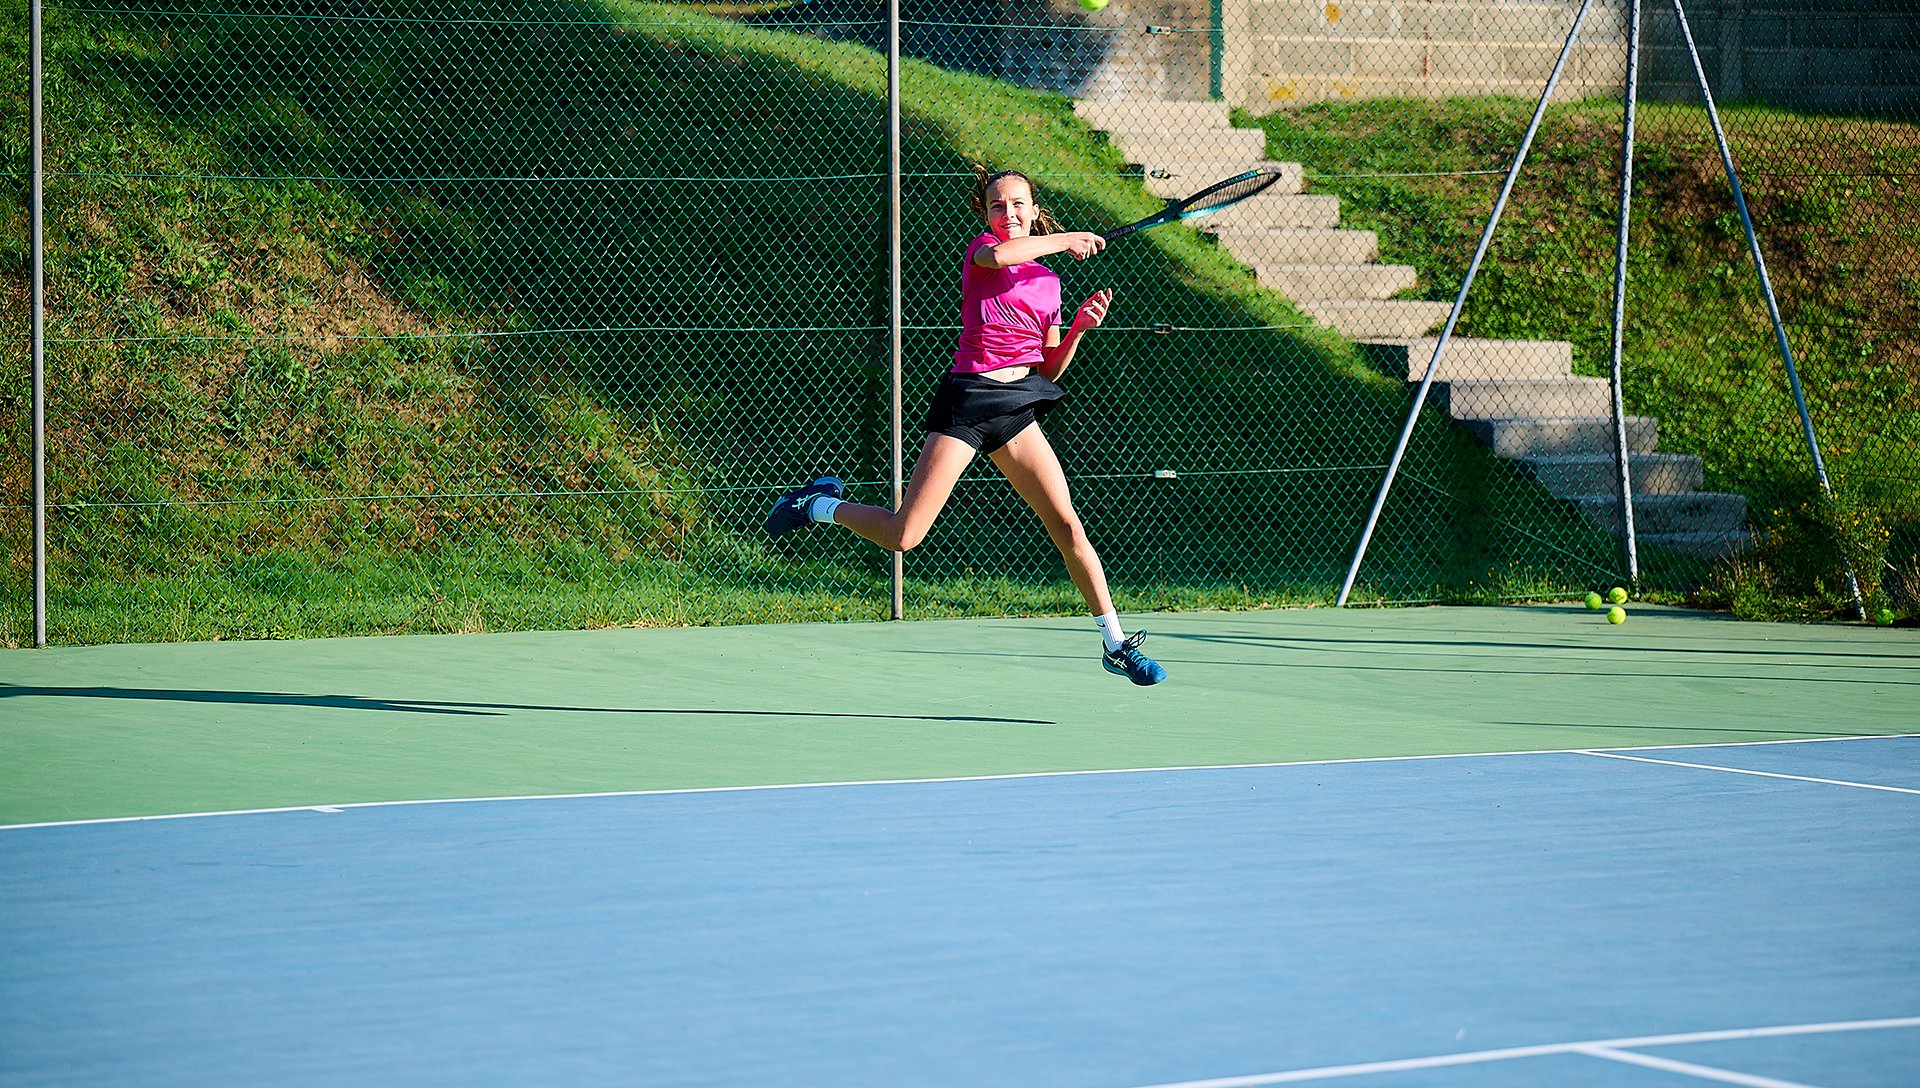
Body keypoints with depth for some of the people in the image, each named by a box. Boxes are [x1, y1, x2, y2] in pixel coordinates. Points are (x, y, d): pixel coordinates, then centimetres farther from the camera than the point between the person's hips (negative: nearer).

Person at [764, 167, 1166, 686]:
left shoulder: (1048, 282, 15)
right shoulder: (981, 249, 0)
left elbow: (1049, 371, 17)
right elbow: (998, 255, -28)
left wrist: (1080, 327, 0)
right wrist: (1063, 241, -14)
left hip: (1018, 408, 5)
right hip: (967, 398, -5)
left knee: (1067, 525, -5)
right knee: (903, 537, -9)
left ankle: (1116, 644, 3)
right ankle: (821, 504, 20)